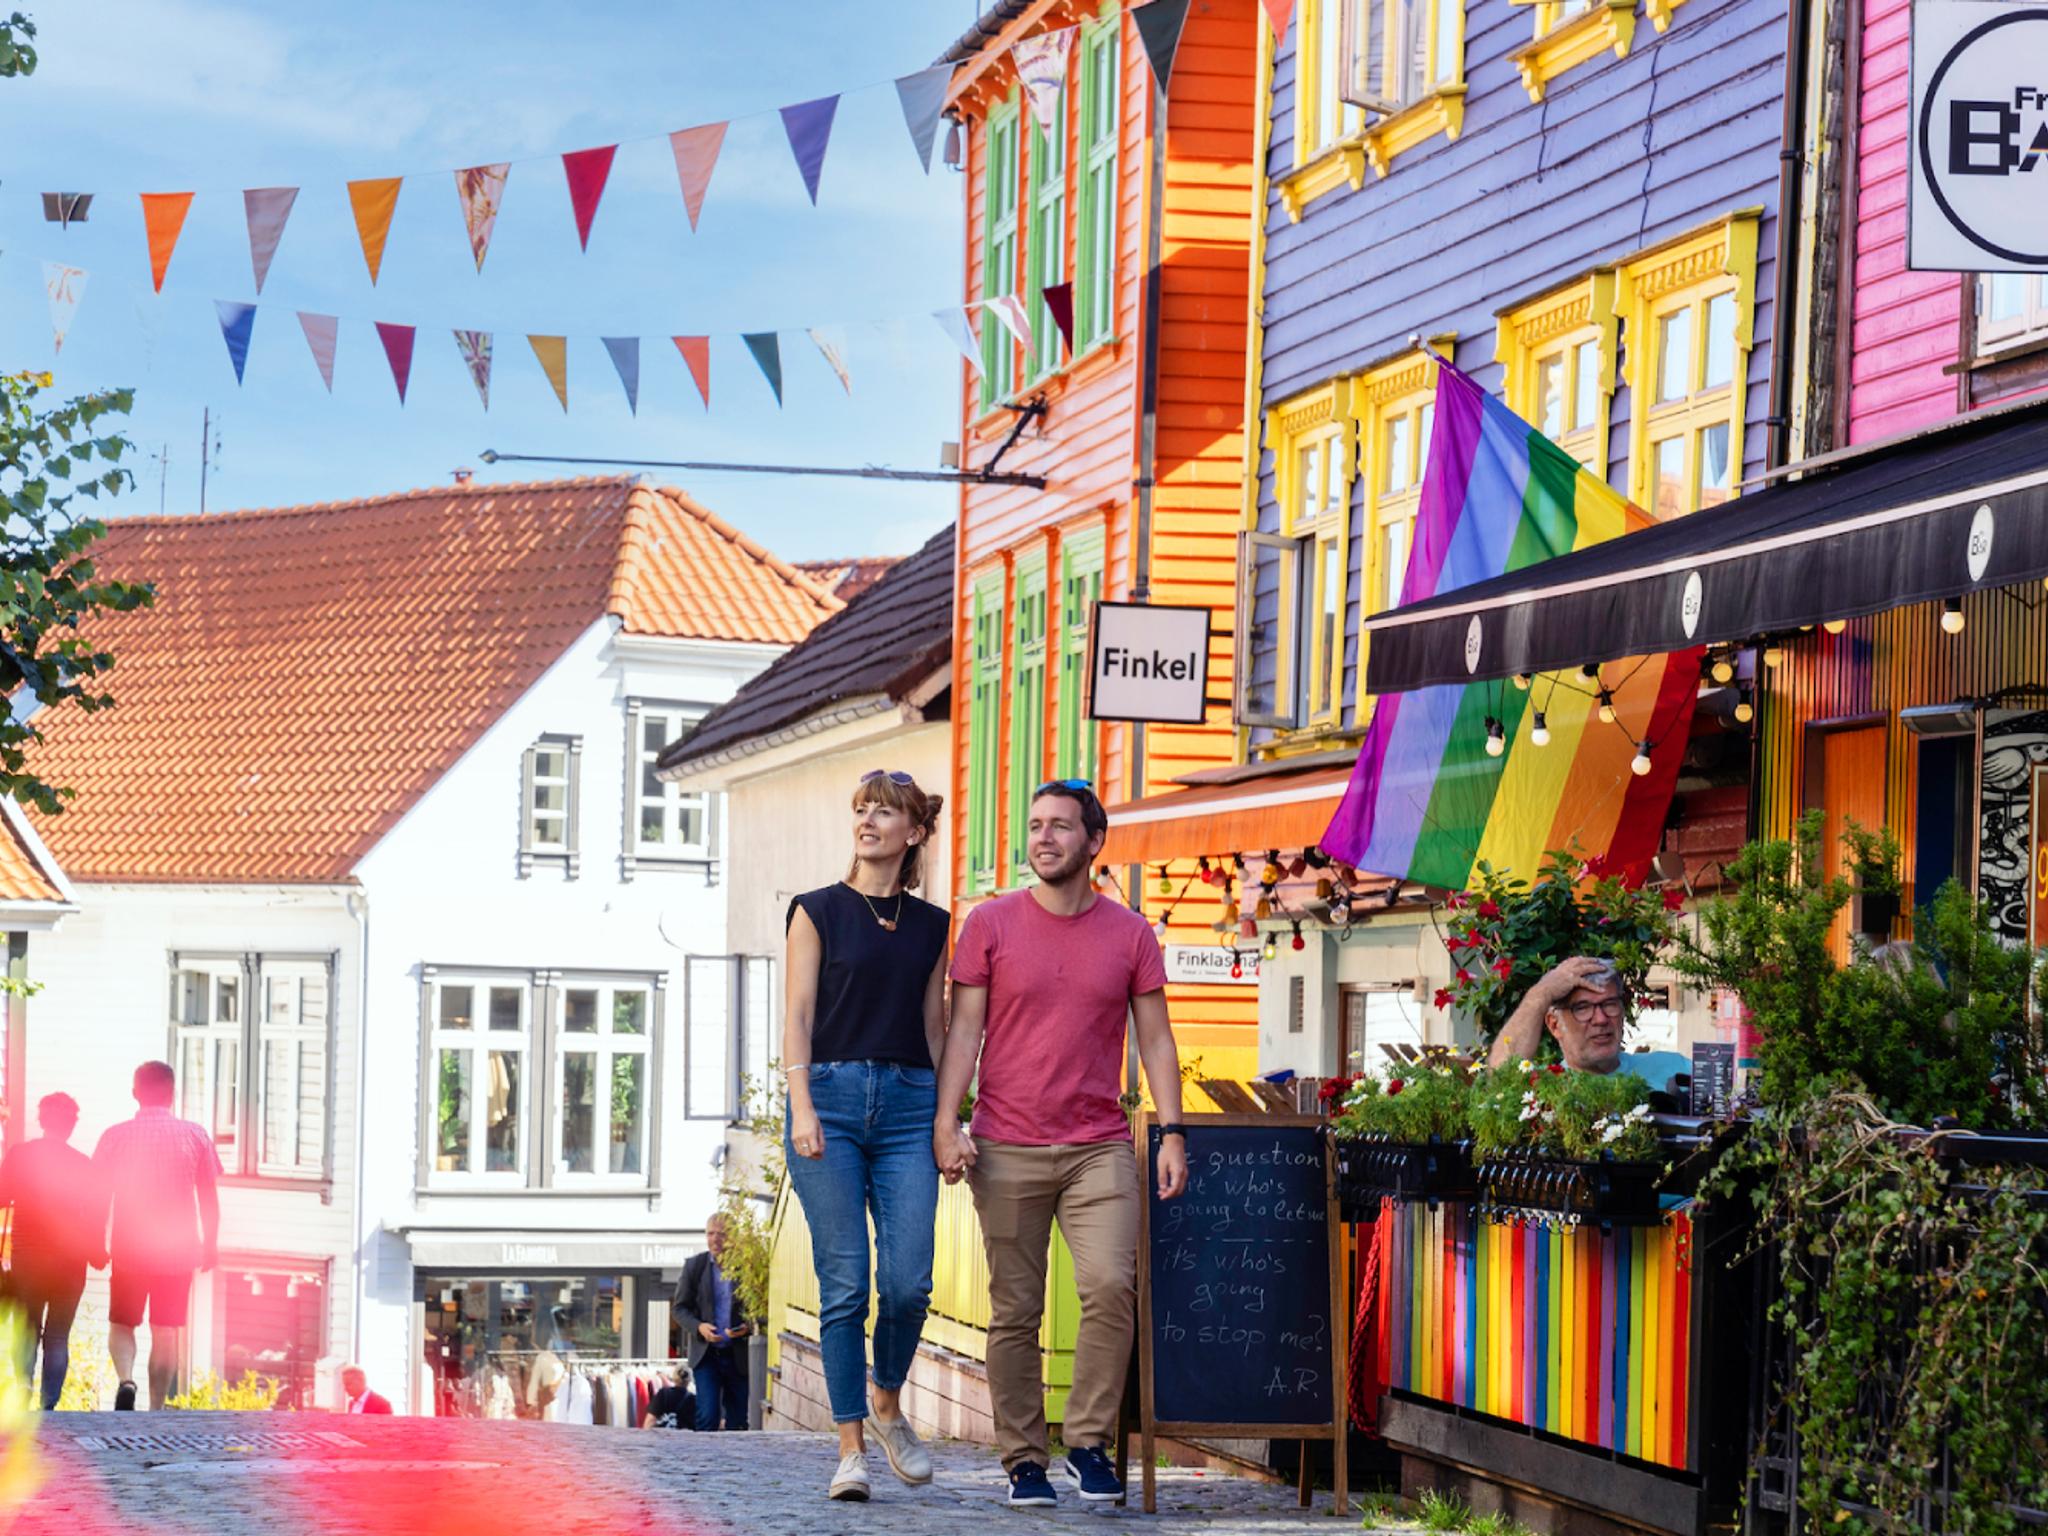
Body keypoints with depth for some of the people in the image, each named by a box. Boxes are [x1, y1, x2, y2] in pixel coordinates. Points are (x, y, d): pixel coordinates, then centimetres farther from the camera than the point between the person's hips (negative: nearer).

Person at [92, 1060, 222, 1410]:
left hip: (129, 1249, 0)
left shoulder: (116, 1136, -3)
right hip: (179, 1250, 0)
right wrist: (211, 1244, 13)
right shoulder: (195, 1135, -1)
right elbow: (210, 1198, 3)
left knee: (121, 1324, 13)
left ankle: (125, 1379, -15)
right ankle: (156, 1409, 3)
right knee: (166, 1331, 7)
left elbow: (100, 1197, 1)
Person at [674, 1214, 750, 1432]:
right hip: (706, 1354, 0)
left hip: (738, 1355, 0)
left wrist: (748, 1327, -17)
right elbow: (680, 1308, 7)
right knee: (707, 1415, -13)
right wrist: (699, 1327, -13)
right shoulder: (694, 1266, 4)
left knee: (737, 1421, 5)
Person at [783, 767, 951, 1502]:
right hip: (831, 1094, -2)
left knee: (908, 1281, -9)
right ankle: (851, 1446, 0)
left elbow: (935, 1027, 16)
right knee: (844, 1284, -7)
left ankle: (887, 1405, 18)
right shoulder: (819, 910, 6)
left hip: (908, 1103, 2)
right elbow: (797, 1015, 0)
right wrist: (802, 1106, -12)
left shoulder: (931, 926, 14)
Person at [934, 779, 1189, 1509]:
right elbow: (964, 1029, 3)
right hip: (1007, 1149, 0)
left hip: (1099, 1148, 0)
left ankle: (1089, 1443, -4)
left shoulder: (1129, 933, 7)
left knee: (1110, 1284, -17)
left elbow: (1155, 1038, 9)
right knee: (1015, 1312, 1)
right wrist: (945, 1122, -8)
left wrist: (1172, 1131, 0)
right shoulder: (990, 924, 4)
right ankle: (1023, 1459, 9)